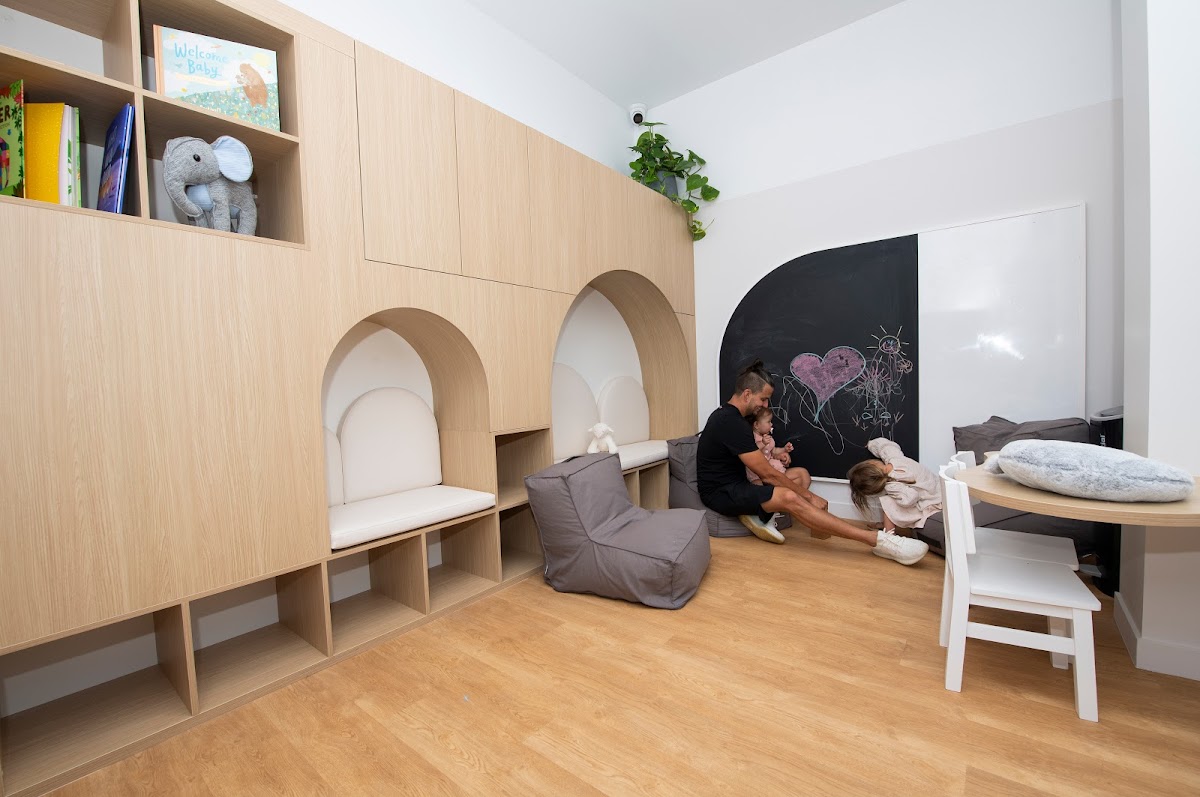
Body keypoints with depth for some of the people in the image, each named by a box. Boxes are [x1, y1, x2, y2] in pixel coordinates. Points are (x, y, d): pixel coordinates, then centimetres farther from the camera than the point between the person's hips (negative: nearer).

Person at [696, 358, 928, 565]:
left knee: (801, 474, 9)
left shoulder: (727, 415, 10)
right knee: (790, 498, -32)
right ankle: (879, 540, -30)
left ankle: (756, 513, -10)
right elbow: (766, 473, -19)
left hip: (734, 485, 11)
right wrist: (809, 496, -9)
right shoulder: (732, 423, -22)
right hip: (721, 494, -11)